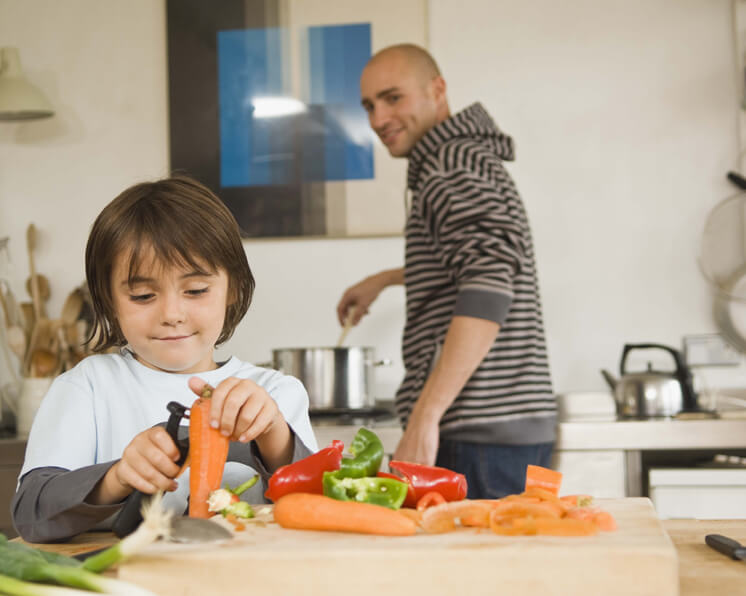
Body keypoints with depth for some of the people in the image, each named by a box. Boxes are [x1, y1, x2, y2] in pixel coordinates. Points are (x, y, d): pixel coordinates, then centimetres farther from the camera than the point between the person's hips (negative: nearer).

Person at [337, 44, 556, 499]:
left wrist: (424, 417, -28)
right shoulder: (471, 156, 21)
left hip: (483, 434, -10)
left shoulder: (455, 163, -11)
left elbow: (488, 291, -25)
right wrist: (384, 280, 50)